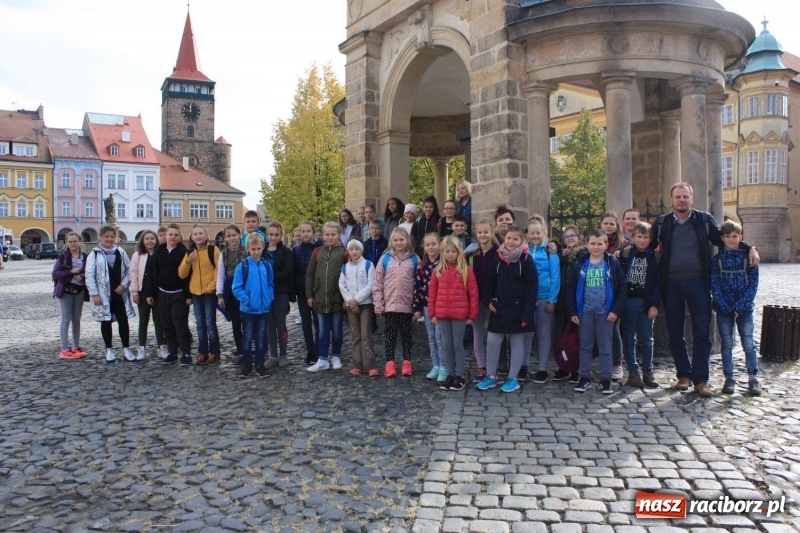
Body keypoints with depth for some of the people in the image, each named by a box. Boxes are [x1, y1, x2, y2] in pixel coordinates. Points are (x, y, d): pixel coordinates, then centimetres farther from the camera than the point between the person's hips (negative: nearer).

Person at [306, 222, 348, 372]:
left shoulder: (343, 252, -2)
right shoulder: (317, 251, 7)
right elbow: (309, 274, 9)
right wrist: (309, 295, 4)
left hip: (337, 298, -2)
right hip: (320, 297, 2)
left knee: (336, 329, 9)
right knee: (323, 330, 7)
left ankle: (336, 357, 22)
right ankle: (322, 360, 11)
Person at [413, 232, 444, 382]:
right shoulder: (421, 266, 7)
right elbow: (417, 287, 7)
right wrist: (417, 307, 5)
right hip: (427, 306, 5)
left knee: (440, 336, -3)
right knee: (431, 337, 11)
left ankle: (443, 367, 7)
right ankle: (435, 366, 21)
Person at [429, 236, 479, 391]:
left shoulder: (466, 270, -4)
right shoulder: (438, 271, 5)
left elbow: (473, 293, -4)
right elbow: (432, 293, 8)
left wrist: (472, 314, -5)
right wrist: (432, 313, 4)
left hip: (460, 314, -3)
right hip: (442, 315, 4)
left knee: (458, 345, 3)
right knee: (446, 345, 10)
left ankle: (461, 376, 13)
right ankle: (450, 374, 20)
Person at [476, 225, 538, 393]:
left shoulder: (526, 260, -8)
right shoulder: (498, 258, 4)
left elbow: (532, 288, -11)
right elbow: (490, 281, 12)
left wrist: (528, 312, -16)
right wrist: (488, 300, -2)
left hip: (518, 309, -4)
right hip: (499, 308, 4)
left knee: (517, 343, 8)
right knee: (492, 342, 4)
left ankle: (513, 379, 18)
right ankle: (490, 376, 17)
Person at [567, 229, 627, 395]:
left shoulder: (613, 263, -1)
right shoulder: (580, 264, 3)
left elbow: (622, 288, -2)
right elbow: (571, 289, 4)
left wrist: (616, 310, -9)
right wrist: (572, 312, -2)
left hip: (605, 312, -1)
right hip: (585, 312, 2)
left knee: (605, 347, 6)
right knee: (585, 346, 9)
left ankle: (606, 380, 15)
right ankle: (585, 378, 18)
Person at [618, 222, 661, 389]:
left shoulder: (654, 257, 2)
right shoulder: (625, 254, 1)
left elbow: (657, 282, -1)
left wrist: (655, 304, -7)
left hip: (646, 303, 0)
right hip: (628, 301, 0)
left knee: (646, 340, 7)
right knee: (629, 339, 4)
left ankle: (648, 372, 17)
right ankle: (633, 372, 13)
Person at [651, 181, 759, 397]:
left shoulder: (704, 219, 5)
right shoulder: (662, 222, 6)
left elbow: (723, 240, 11)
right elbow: (648, 246, 12)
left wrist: (749, 248, -1)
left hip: (698, 283, -1)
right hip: (671, 285, 1)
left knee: (702, 333, -1)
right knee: (675, 333, 8)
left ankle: (701, 380, 5)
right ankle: (684, 375, 21)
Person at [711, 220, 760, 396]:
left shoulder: (748, 257, 1)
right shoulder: (717, 259, 2)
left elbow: (753, 284, -3)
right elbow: (714, 285, -3)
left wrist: (740, 307, -11)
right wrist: (726, 308, -12)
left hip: (744, 308, 0)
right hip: (724, 309, 1)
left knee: (749, 344, 0)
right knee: (726, 344, 5)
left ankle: (753, 378, 10)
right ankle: (730, 378, 14)